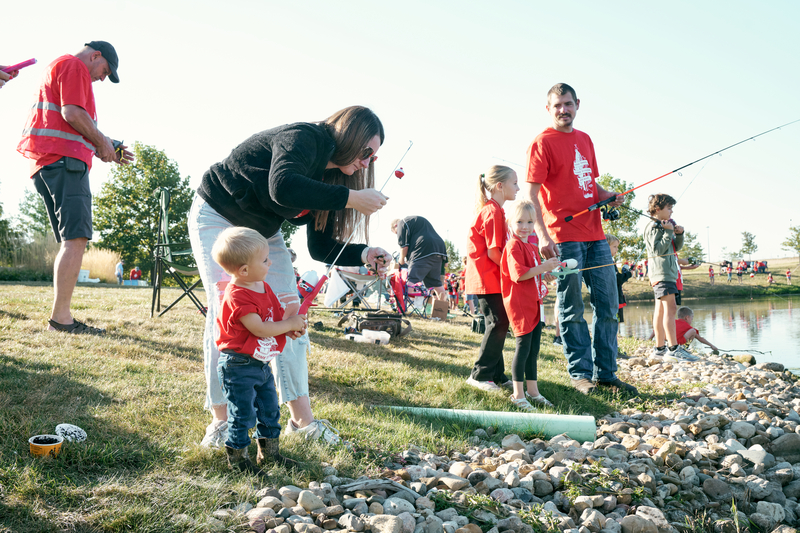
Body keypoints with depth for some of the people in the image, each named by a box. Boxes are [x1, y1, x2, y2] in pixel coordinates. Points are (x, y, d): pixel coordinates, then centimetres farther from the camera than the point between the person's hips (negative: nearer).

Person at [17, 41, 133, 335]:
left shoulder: (56, 68, 33)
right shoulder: (74, 66, 1)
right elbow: (72, 113, -14)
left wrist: (108, 152, 23)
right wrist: (102, 141, -2)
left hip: (46, 162, 10)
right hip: (64, 160, -10)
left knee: (71, 241, 8)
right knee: (77, 237, -16)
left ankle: (60, 317, 4)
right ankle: (61, 317, -22)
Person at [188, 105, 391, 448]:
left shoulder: (329, 176, -3)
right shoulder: (304, 138, -27)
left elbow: (321, 246, -5)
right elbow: (282, 187, -49)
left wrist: (363, 255, -22)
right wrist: (351, 199, -44)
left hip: (263, 232, 8)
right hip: (217, 217, -8)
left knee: (289, 312, -2)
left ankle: (301, 419, 2)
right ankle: (221, 421, -7)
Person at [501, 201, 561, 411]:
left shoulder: (531, 245, 18)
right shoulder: (513, 246, -13)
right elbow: (518, 274, -25)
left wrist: (547, 269, 16)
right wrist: (543, 267, -24)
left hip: (534, 302, 9)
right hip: (519, 303, -9)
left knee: (534, 348, 14)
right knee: (523, 347, -6)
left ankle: (532, 390, 24)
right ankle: (518, 394, 2)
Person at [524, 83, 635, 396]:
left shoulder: (585, 140, 18)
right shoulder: (542, 143, -3)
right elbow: (531, 194, -10)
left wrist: (609, 196, 5)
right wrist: (542, 235, -20)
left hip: (595, 236, 7)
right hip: (565, 237, -7)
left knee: (608, 306, 7)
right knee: (572, 310, 0)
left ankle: (606, 373, 17)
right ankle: (580, 373, 11)